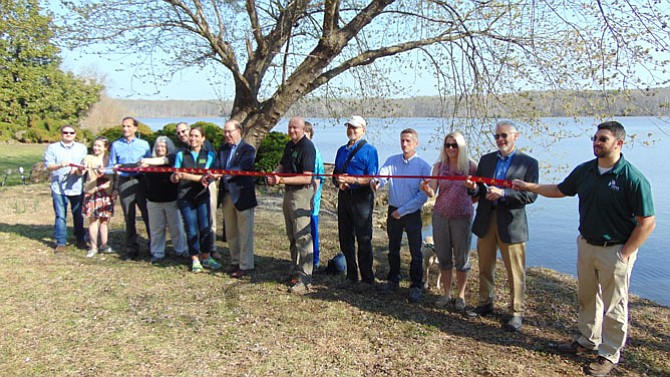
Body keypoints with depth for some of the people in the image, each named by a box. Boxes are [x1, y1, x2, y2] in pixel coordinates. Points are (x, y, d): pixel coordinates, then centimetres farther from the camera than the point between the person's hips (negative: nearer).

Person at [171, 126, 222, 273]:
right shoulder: (181, 155, 7)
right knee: (192, 230, 1)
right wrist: (175, 176, -20)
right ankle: (195, 260, 14)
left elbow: (204, 175, -10)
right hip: (185, 197, 0)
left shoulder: (208, 155, 4)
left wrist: (185, 175, -22)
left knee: (205, 227, 1)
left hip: (202, 195, 0)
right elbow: (173, 178, 4)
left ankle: (205, 258, 18)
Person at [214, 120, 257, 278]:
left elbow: (241, 169, -23)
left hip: (242, 195, -7)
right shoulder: (222, 149, 11)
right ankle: (235, 261, 29)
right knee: (230, 232, 15)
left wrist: (222, 174, -35)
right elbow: (217, 168, 0)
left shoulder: (248, 150, -8)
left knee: (245, 233, 2)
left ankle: (245, 265, 10)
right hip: (227, 195, 7)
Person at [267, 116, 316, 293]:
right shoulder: (289, 145, 13)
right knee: (292, 235, 17)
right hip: (289, 192, 10)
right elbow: (282, 165, 24)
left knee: (302, 236, -9)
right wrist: (273, 174, 1)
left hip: (302, 193, -10)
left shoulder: (307, 147, -15)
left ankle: (305, 278, -6)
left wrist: (282, 180, -24)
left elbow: (307, 178, -22)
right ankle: (296, 270, 29)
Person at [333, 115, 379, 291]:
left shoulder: (369, 150, -4)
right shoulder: (342, 150, 17)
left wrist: (350, 180, -22)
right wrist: (338, 182, -3)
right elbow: (335, 173, 20)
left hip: (361, 198, -7)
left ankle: (367, 279, 8)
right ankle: (351, 276, 25)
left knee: (363, 240, -2)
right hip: (344, 196, 7)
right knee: (345, 238, 11)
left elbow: (371, 178, -12)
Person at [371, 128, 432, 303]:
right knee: (393, 249, 16)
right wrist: (376, 182, -40)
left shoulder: (423, 166, -8)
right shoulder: (391, 161, 2)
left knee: (415, 252, 1)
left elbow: (423, 195, -12)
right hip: (393, 212, 3)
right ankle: (393, 280, 31)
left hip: (412, 213, -3)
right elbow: (381, 176, -15)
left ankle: (416, 286, 14)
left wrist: (402, 211, -14)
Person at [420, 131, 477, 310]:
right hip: (440, 215, 3)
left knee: (461, 258, 6)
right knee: (443, 256, 10)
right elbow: (432, 192, -5)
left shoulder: (471, 166, -5)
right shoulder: (439, 166, 1)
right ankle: (447, 293, 24)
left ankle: (461, 295, 21)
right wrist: (427, 189, -25)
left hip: (462, 216, -2)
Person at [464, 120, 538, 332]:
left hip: (511, 223, -4)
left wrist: (503, 193, -24)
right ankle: (486, 303, 33)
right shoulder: (486, 160, 9)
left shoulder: (528, 163, -4)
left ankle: (516, 313, 18)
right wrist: (473, 188, -14)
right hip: (486, 221, 4)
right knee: (485, 267, 16)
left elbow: (531, 195, -12)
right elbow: (478, 192, 10)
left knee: (515, 272, 4)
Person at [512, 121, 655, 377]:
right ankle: (589, 339, 40)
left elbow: (647, 222, -16)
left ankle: (610, 355, 23)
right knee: (587, 297, 20)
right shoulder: (584, 171, 0)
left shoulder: (633, 179, -19)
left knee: (613, 306, 8)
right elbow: (560, 190, 17)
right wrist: (528, 186, 10)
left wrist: (624, 254, -16)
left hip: (616, 250, -6)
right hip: (586, 245, 6)